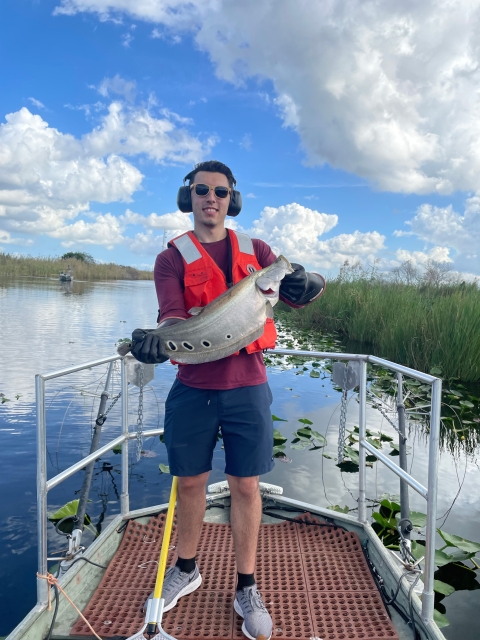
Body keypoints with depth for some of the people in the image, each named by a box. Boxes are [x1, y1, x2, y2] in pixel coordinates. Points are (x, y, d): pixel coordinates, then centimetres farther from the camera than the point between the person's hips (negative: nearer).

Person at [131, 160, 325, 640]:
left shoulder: (256, 251, 7)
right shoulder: (172, 258, 2)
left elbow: (295, 294, 0)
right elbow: (172, 313, -14)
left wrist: (305, 285, -24)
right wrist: (158, 340, -36)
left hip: (246, 386, 1)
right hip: (193, 388, 0)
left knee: (245, 486, 7)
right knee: (189, 481, 13)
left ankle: (246, 589, 27)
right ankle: (186, 570, 38)